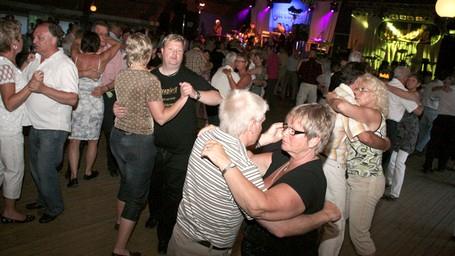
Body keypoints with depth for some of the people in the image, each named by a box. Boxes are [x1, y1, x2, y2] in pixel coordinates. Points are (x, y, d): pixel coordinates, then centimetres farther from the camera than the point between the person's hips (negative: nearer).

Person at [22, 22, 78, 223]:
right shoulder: (35, 60, 7)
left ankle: (55, 207, 21)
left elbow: (72, 99, -24)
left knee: (45, 169, 0)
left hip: (54, 128, -8)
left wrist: (43, 89, -29)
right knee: (35, 167, 20)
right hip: (35, 124, 8)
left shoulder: (65, 65, -16)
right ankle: (44, 199, 41)